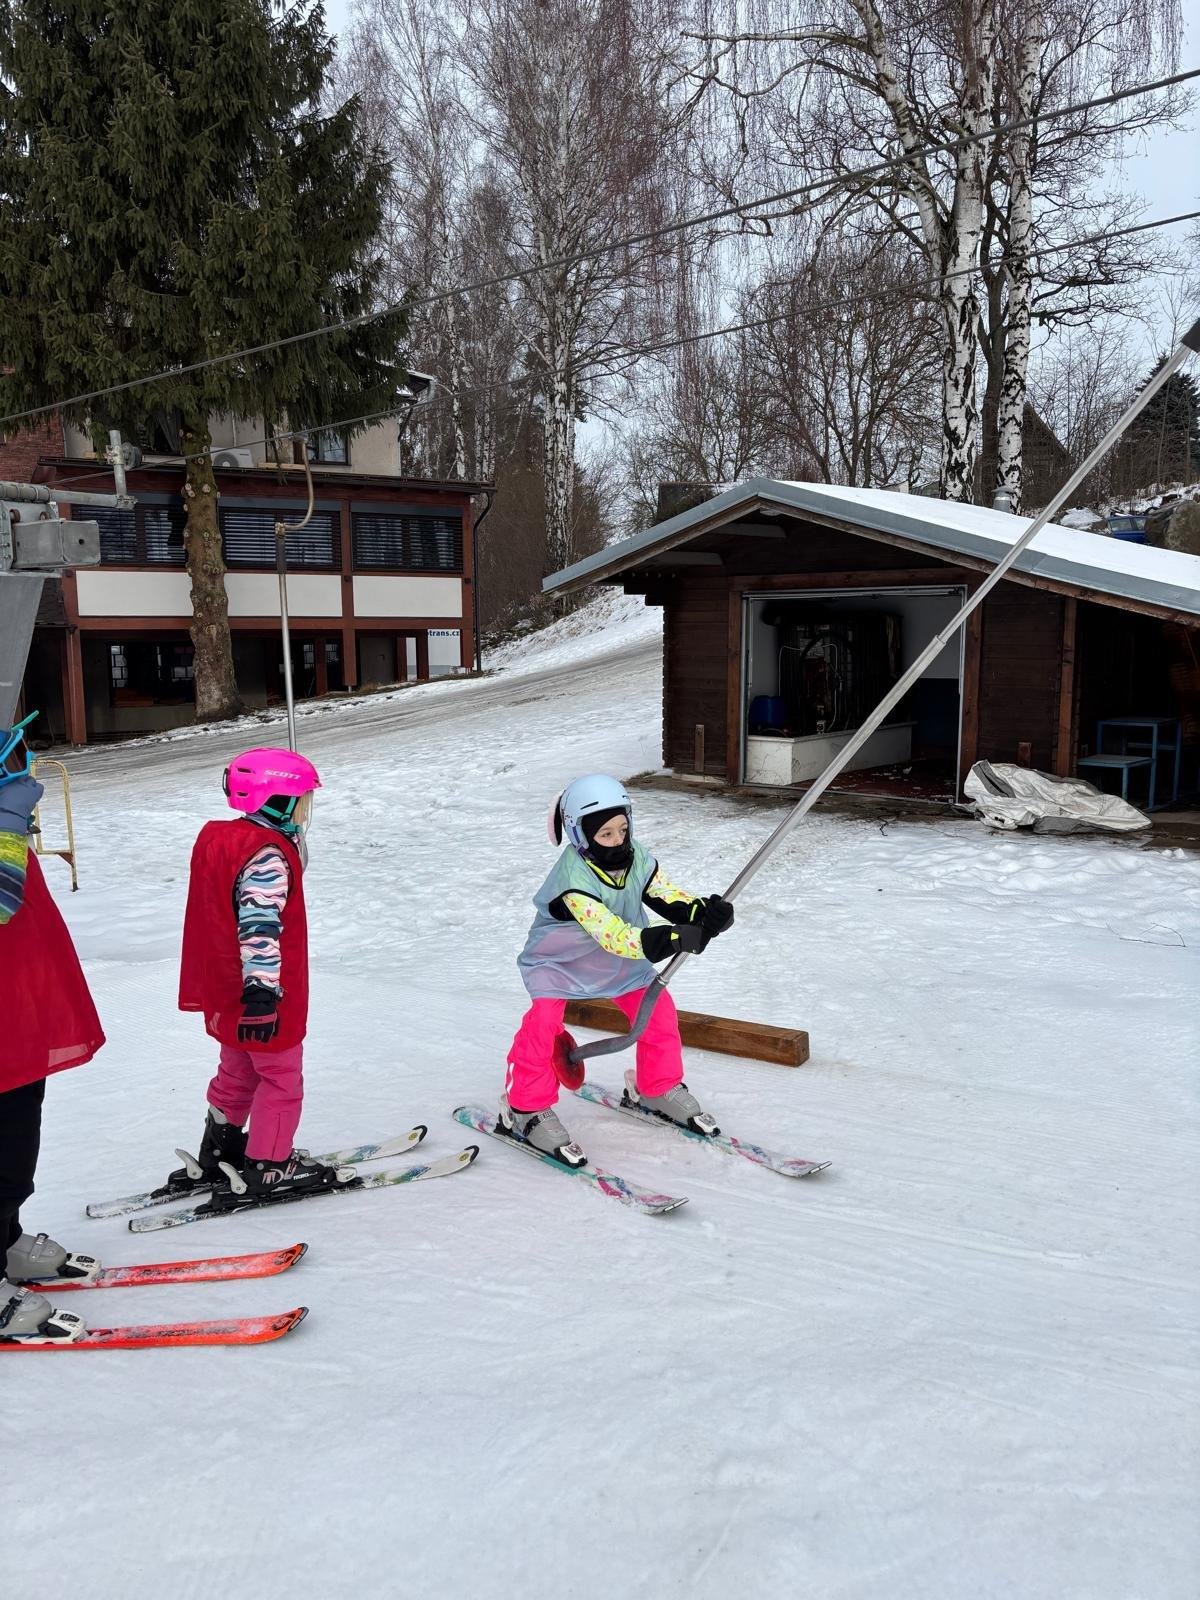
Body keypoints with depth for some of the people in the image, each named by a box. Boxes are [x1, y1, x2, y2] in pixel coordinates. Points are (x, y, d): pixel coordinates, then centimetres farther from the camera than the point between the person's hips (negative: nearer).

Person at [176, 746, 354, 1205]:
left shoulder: (220, 839, 8)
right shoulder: (267, 856, -23)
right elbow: (259, 926, -31)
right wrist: (262, 989, -34)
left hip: (224, 991, 10)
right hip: (263, 998, -10)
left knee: (238, 1071, 24)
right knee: (281, 1077, 5)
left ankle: (219, 1152, 36)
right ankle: (267, 1168, 13)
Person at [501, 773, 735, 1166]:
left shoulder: (637, 857, -17)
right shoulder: (572, 877, -37)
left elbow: (668, 898, -19)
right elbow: (611, 934, -45)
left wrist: (705, 912, -41)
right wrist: (672, 939, -56)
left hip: (622, 960, 6)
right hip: (560, 961, -6)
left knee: (658, 1009, 0)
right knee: (543, 1023, -22)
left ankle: (657, 1089, 24)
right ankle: (527, 1110, -3)